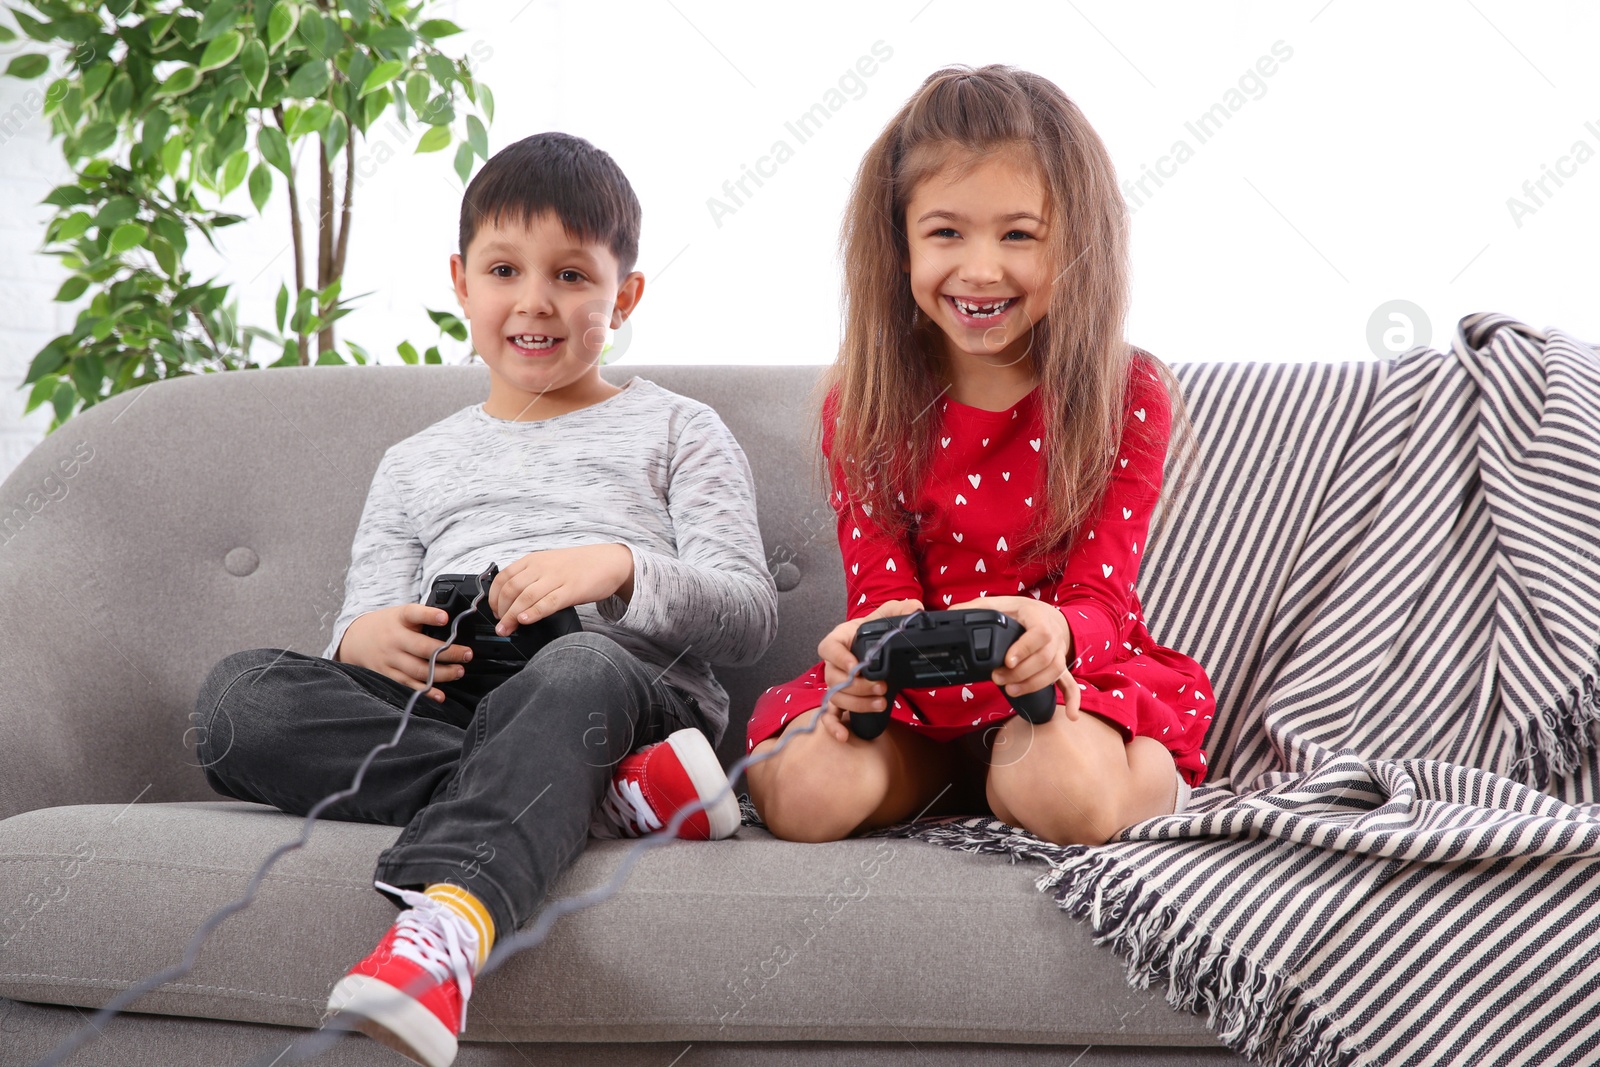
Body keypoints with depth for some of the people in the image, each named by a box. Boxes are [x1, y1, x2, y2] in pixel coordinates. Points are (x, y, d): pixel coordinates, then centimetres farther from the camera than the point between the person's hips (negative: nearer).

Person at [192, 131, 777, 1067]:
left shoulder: (675, 430, 20)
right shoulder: (417, 465, 29)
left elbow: (751, 614, 8)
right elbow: (367, 632, 21)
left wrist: (621, 568, -12)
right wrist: (365, 640, -5)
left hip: (631, 685, -3)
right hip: (441, 709, 4)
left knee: (580, 668, -39)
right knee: (239, 694, -24)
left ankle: (445, 927, -63)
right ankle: (605, 796, -31)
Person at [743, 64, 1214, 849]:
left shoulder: (1126, 397, -5)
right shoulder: (864, 403, 1)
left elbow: (1100, 597, -11)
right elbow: (881, 587, -3)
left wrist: (1053, 631, -39)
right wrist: (868, 641, -31)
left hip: (1070, 677, -1)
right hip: (911, 695, 2)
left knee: (1069, 793, -36)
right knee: (806, 797, -28)